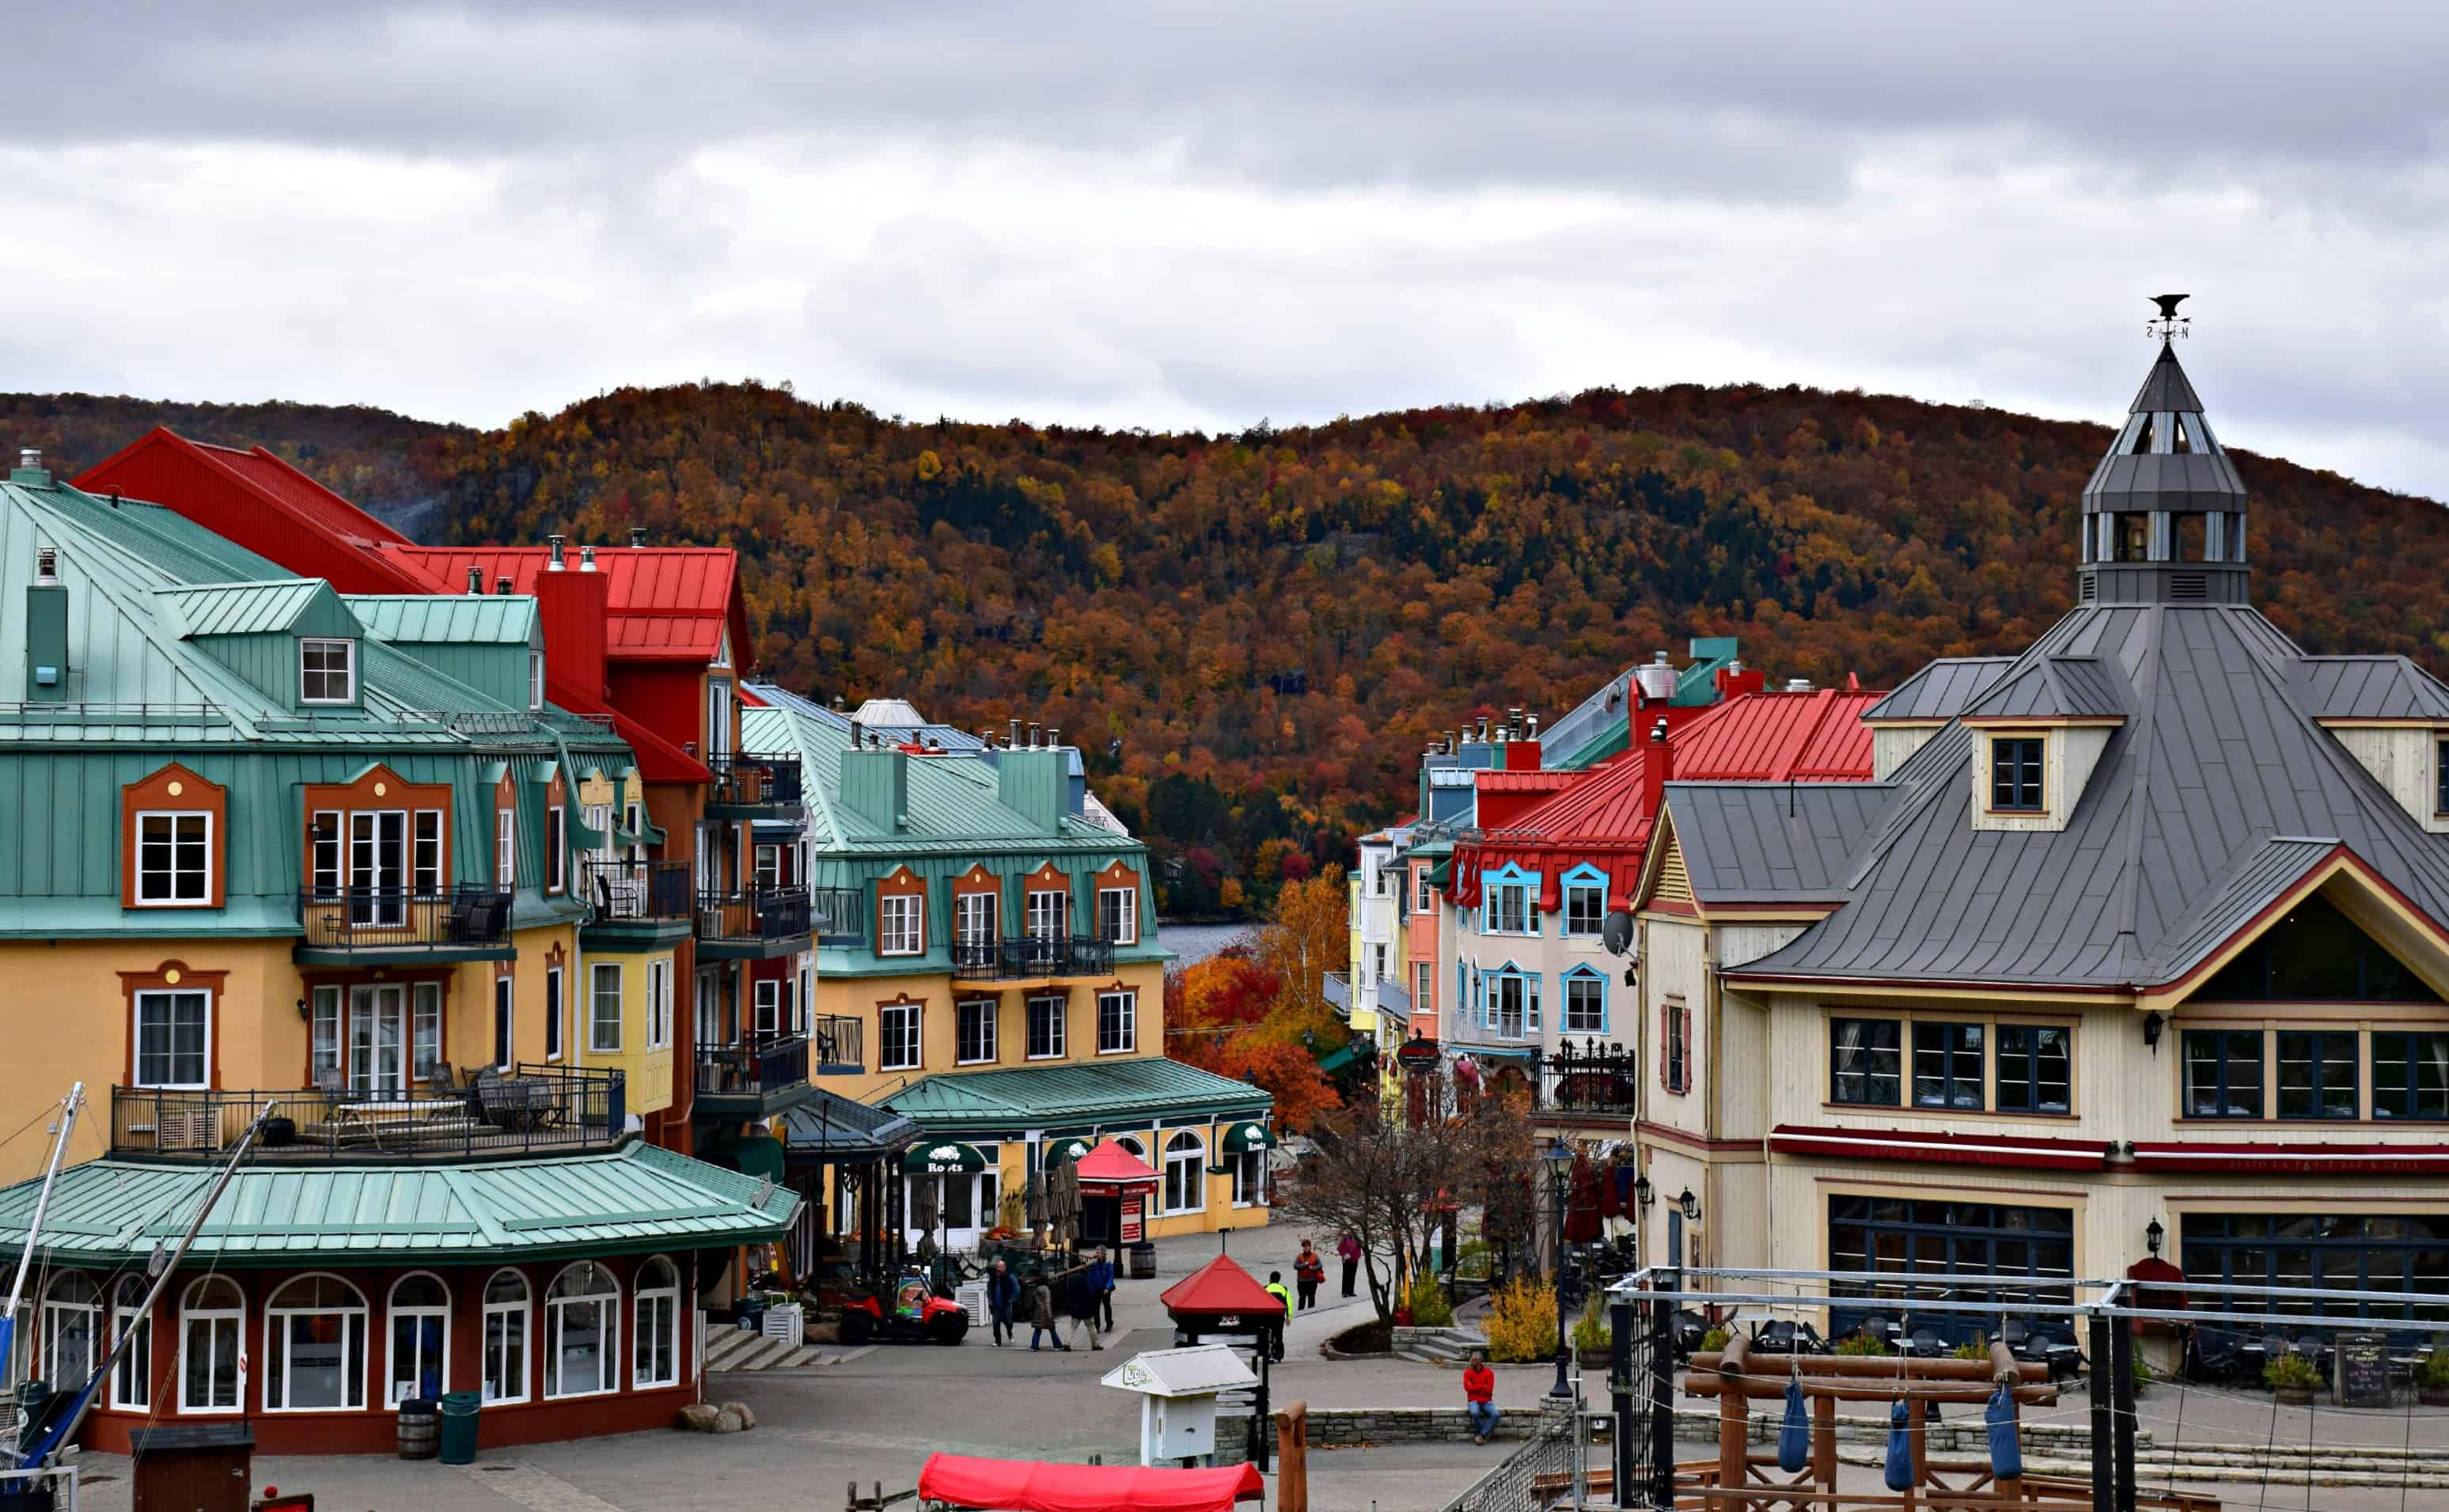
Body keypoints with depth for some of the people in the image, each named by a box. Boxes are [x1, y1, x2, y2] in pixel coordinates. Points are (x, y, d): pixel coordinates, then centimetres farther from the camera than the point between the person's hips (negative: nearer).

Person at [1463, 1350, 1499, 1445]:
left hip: (1486, 1401, 1)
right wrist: (1483, 1387, -9)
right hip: (1473, 1401, -1)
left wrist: (1475, 1388, -8)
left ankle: (1481, 1434, -19)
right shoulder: (1468, 1372, 3)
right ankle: (1484, 1435, -13)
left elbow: (1489, 1389, -5)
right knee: (1475, 1413, -35)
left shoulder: (1489, 1373, 3)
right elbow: (1468, 1387, -9)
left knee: (1495, 1414, -28)